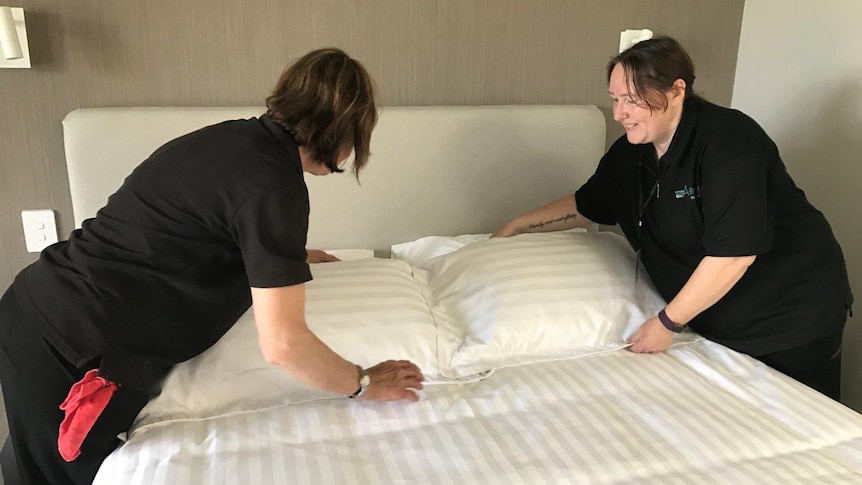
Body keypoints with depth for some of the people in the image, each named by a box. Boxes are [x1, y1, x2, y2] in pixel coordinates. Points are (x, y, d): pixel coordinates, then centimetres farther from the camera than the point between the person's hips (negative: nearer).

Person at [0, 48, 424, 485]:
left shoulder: (233, 136, 6)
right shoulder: (275, 184, -21)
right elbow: (283, 344, -24)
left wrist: (294, 257, 37)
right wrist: (364, 384, -8)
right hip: (76, 354, -9)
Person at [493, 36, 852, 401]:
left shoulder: (729, 143, -26)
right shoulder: (630, 153, -4)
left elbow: (733, 254, -30)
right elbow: (586, 206, 12)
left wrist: (668, 322, -24)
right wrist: (517, 226, 9)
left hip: (792, 316, -6)